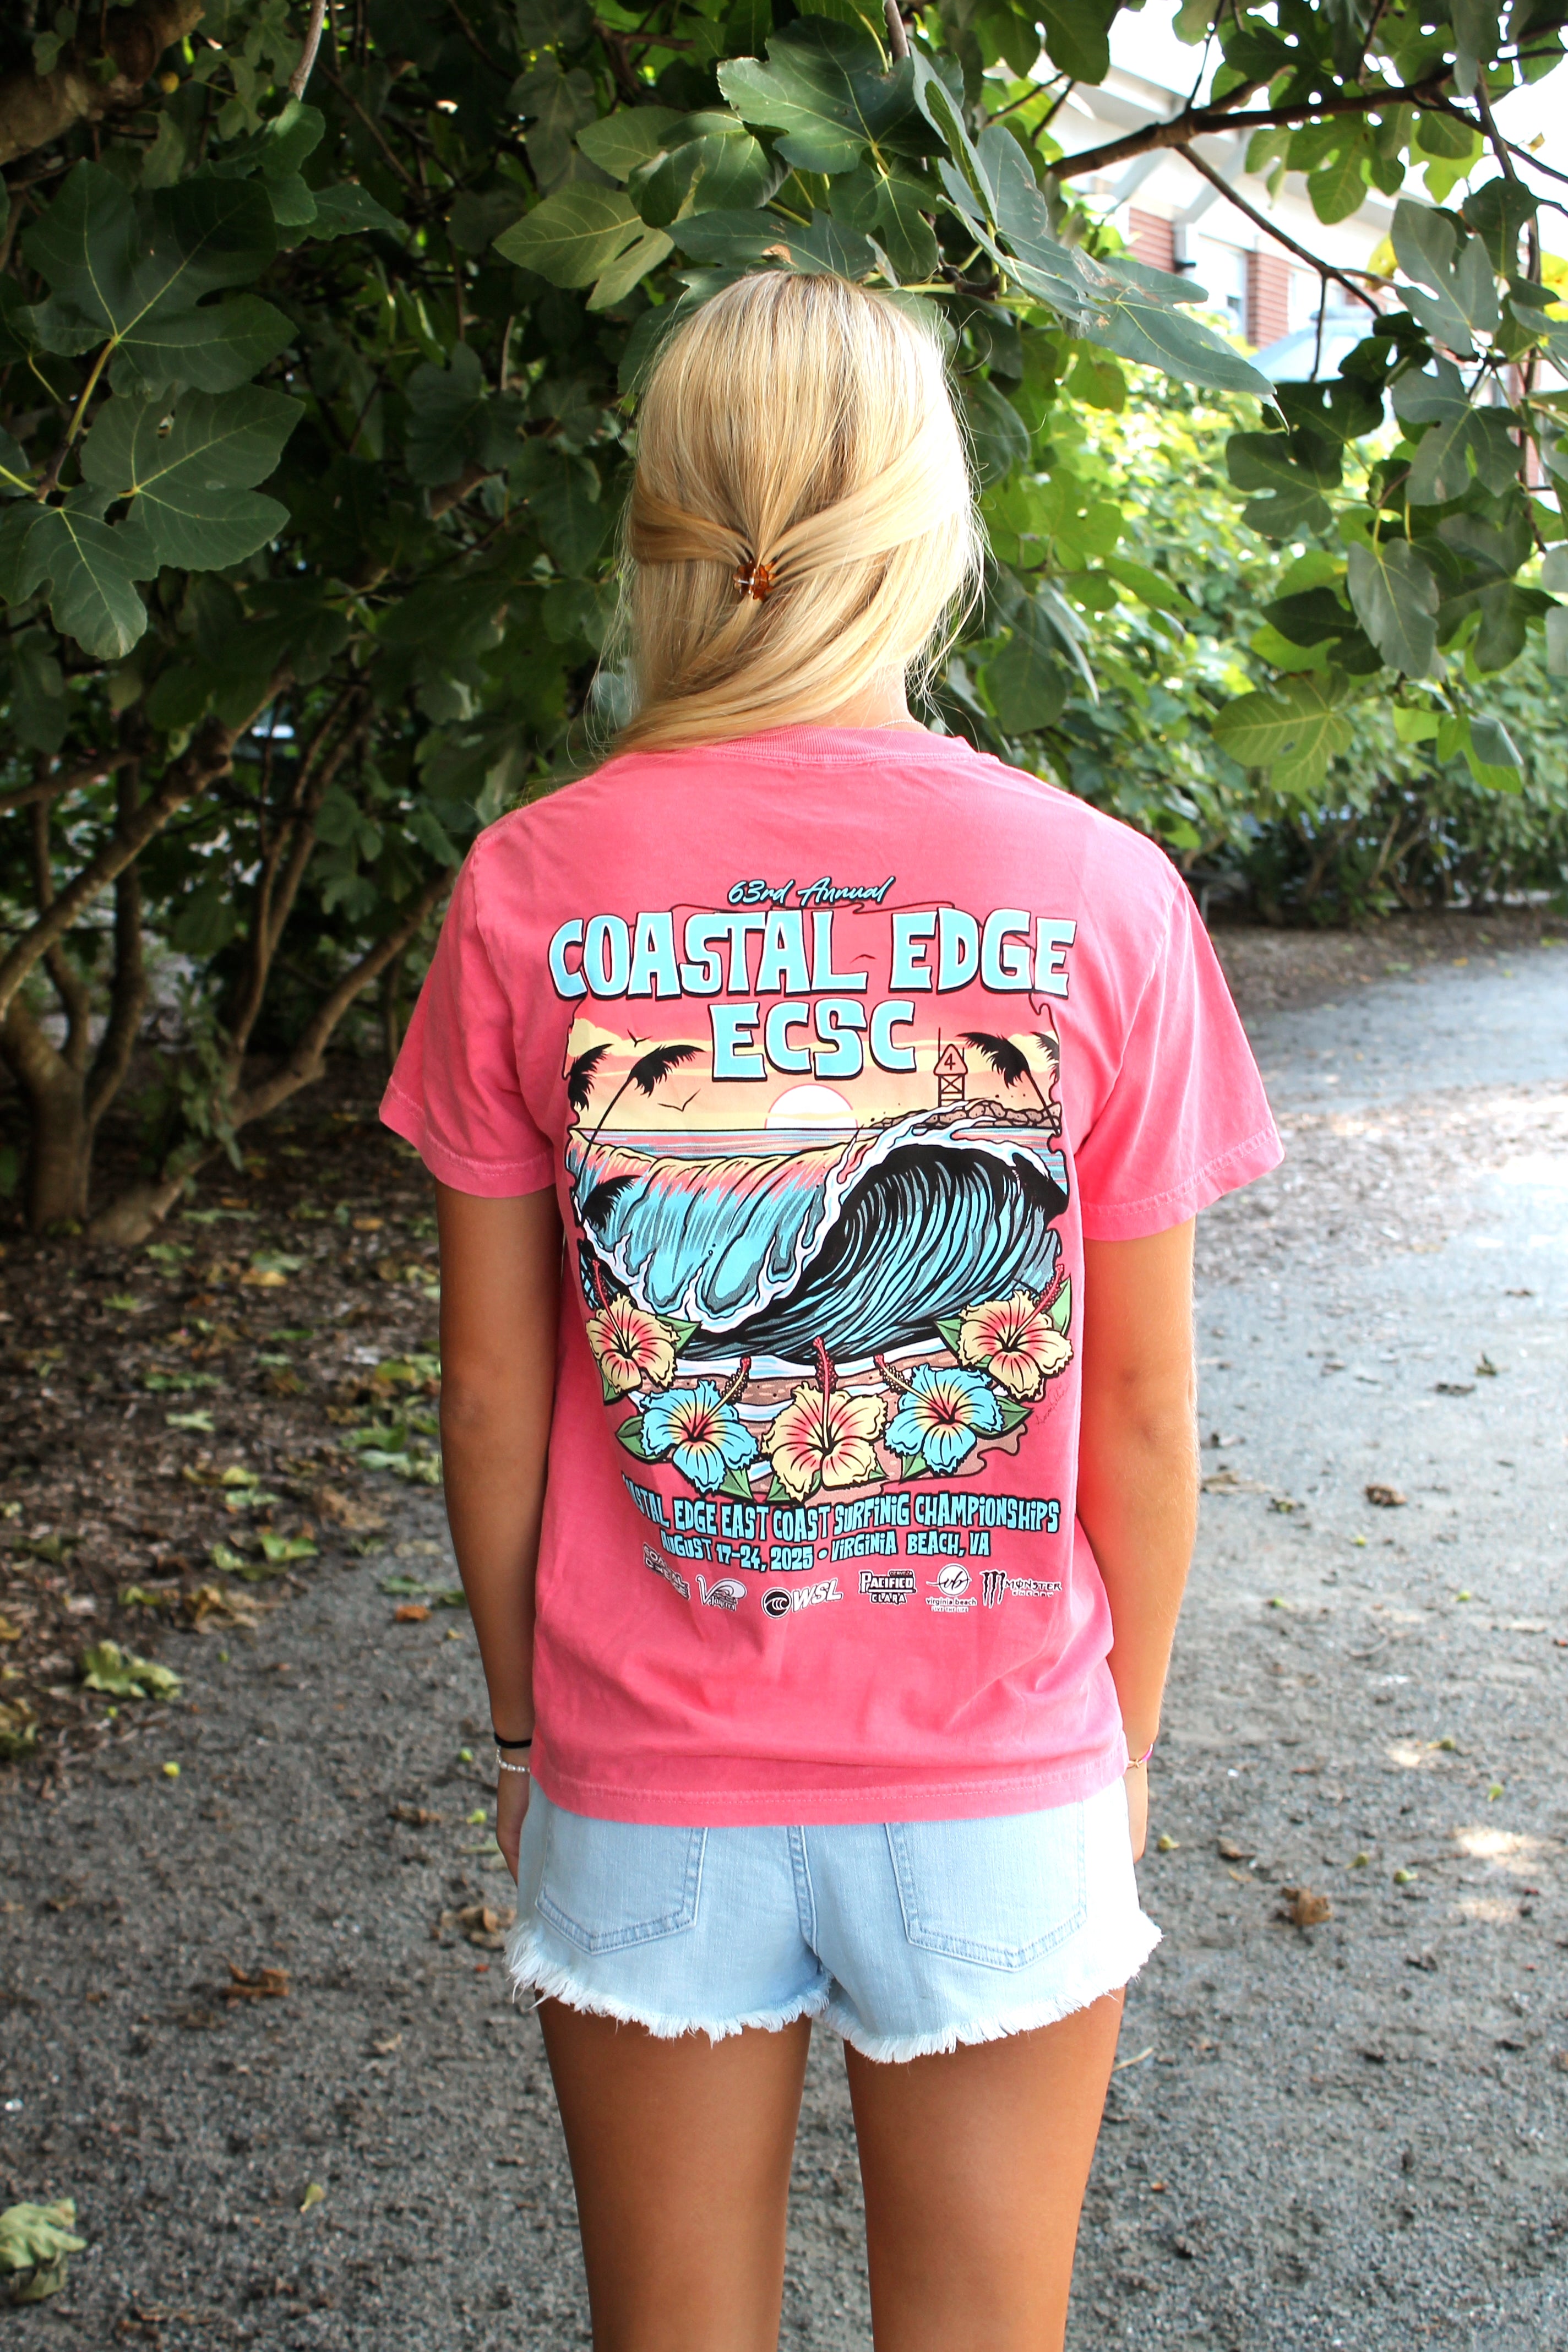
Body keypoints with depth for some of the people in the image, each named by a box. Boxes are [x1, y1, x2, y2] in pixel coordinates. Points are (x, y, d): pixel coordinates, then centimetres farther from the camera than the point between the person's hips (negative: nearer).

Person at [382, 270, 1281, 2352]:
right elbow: (1146, 1410, -4)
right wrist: (1123, 1746, 10)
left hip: (646, 1784, 1)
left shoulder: (529, 890, -9)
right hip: (1000, 1785, 0)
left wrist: (524, 1722, 11)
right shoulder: (1099, 892, -10)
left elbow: (491, 1389, -3)